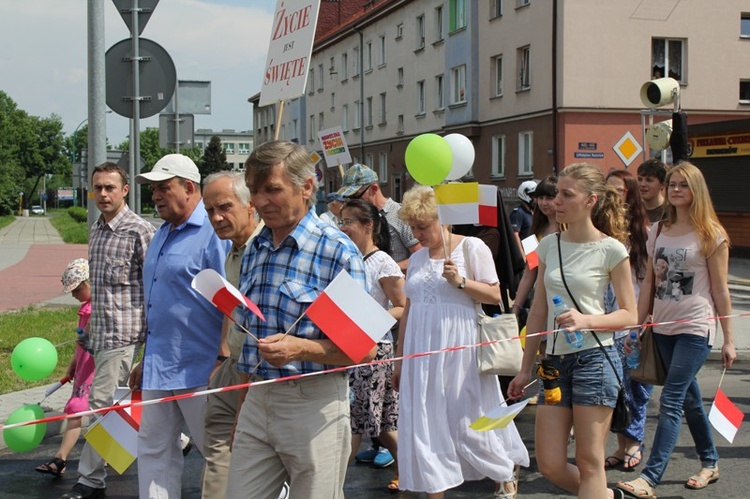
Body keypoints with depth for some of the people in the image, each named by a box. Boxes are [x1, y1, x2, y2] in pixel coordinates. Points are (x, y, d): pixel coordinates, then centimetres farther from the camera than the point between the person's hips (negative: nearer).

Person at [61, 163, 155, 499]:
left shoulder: (139, 231, -12)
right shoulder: (96, 229, 15)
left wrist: (151, 332, -15)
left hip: (124, 332, -9)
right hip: (101, 332, 9)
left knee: (102, 402, -8)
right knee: (125, 401, 13)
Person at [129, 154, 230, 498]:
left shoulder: (213, 233, -14)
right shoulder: (163, 233, 14)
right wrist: (147, 360, 23)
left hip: (198, 368, -9)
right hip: (159, 367, 9)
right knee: (154, 448, 12)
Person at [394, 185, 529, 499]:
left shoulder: (471, 247, -4)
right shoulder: (416, 259, 12)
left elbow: (495, 295, -6)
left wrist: (461, 281, -20)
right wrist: (399, 358, 15)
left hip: (459, 347, -5)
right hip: (422, 350, 5)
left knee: (469, 419, 3)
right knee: (425, 422, 2)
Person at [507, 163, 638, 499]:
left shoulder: (611, 250, -6)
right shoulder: (549, 245, 9)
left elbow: (629, 314, -2)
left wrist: (587, 320, -20)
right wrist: (525, 368, 13)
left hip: (594, 357, -5)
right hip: (555, 359, 5)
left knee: (589, 463, 0)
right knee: (550, 466, 5)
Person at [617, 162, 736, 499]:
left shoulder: (710, 234, -4)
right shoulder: (659, 232, 9)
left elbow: (720, 290, -4)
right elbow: (648, 283, 11)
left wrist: (728, 339, -3)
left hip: (695, 328, -5)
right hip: (663, 327, 5)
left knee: (671, 401, -11)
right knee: (689, 398, 15)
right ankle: (710, 462, 32)